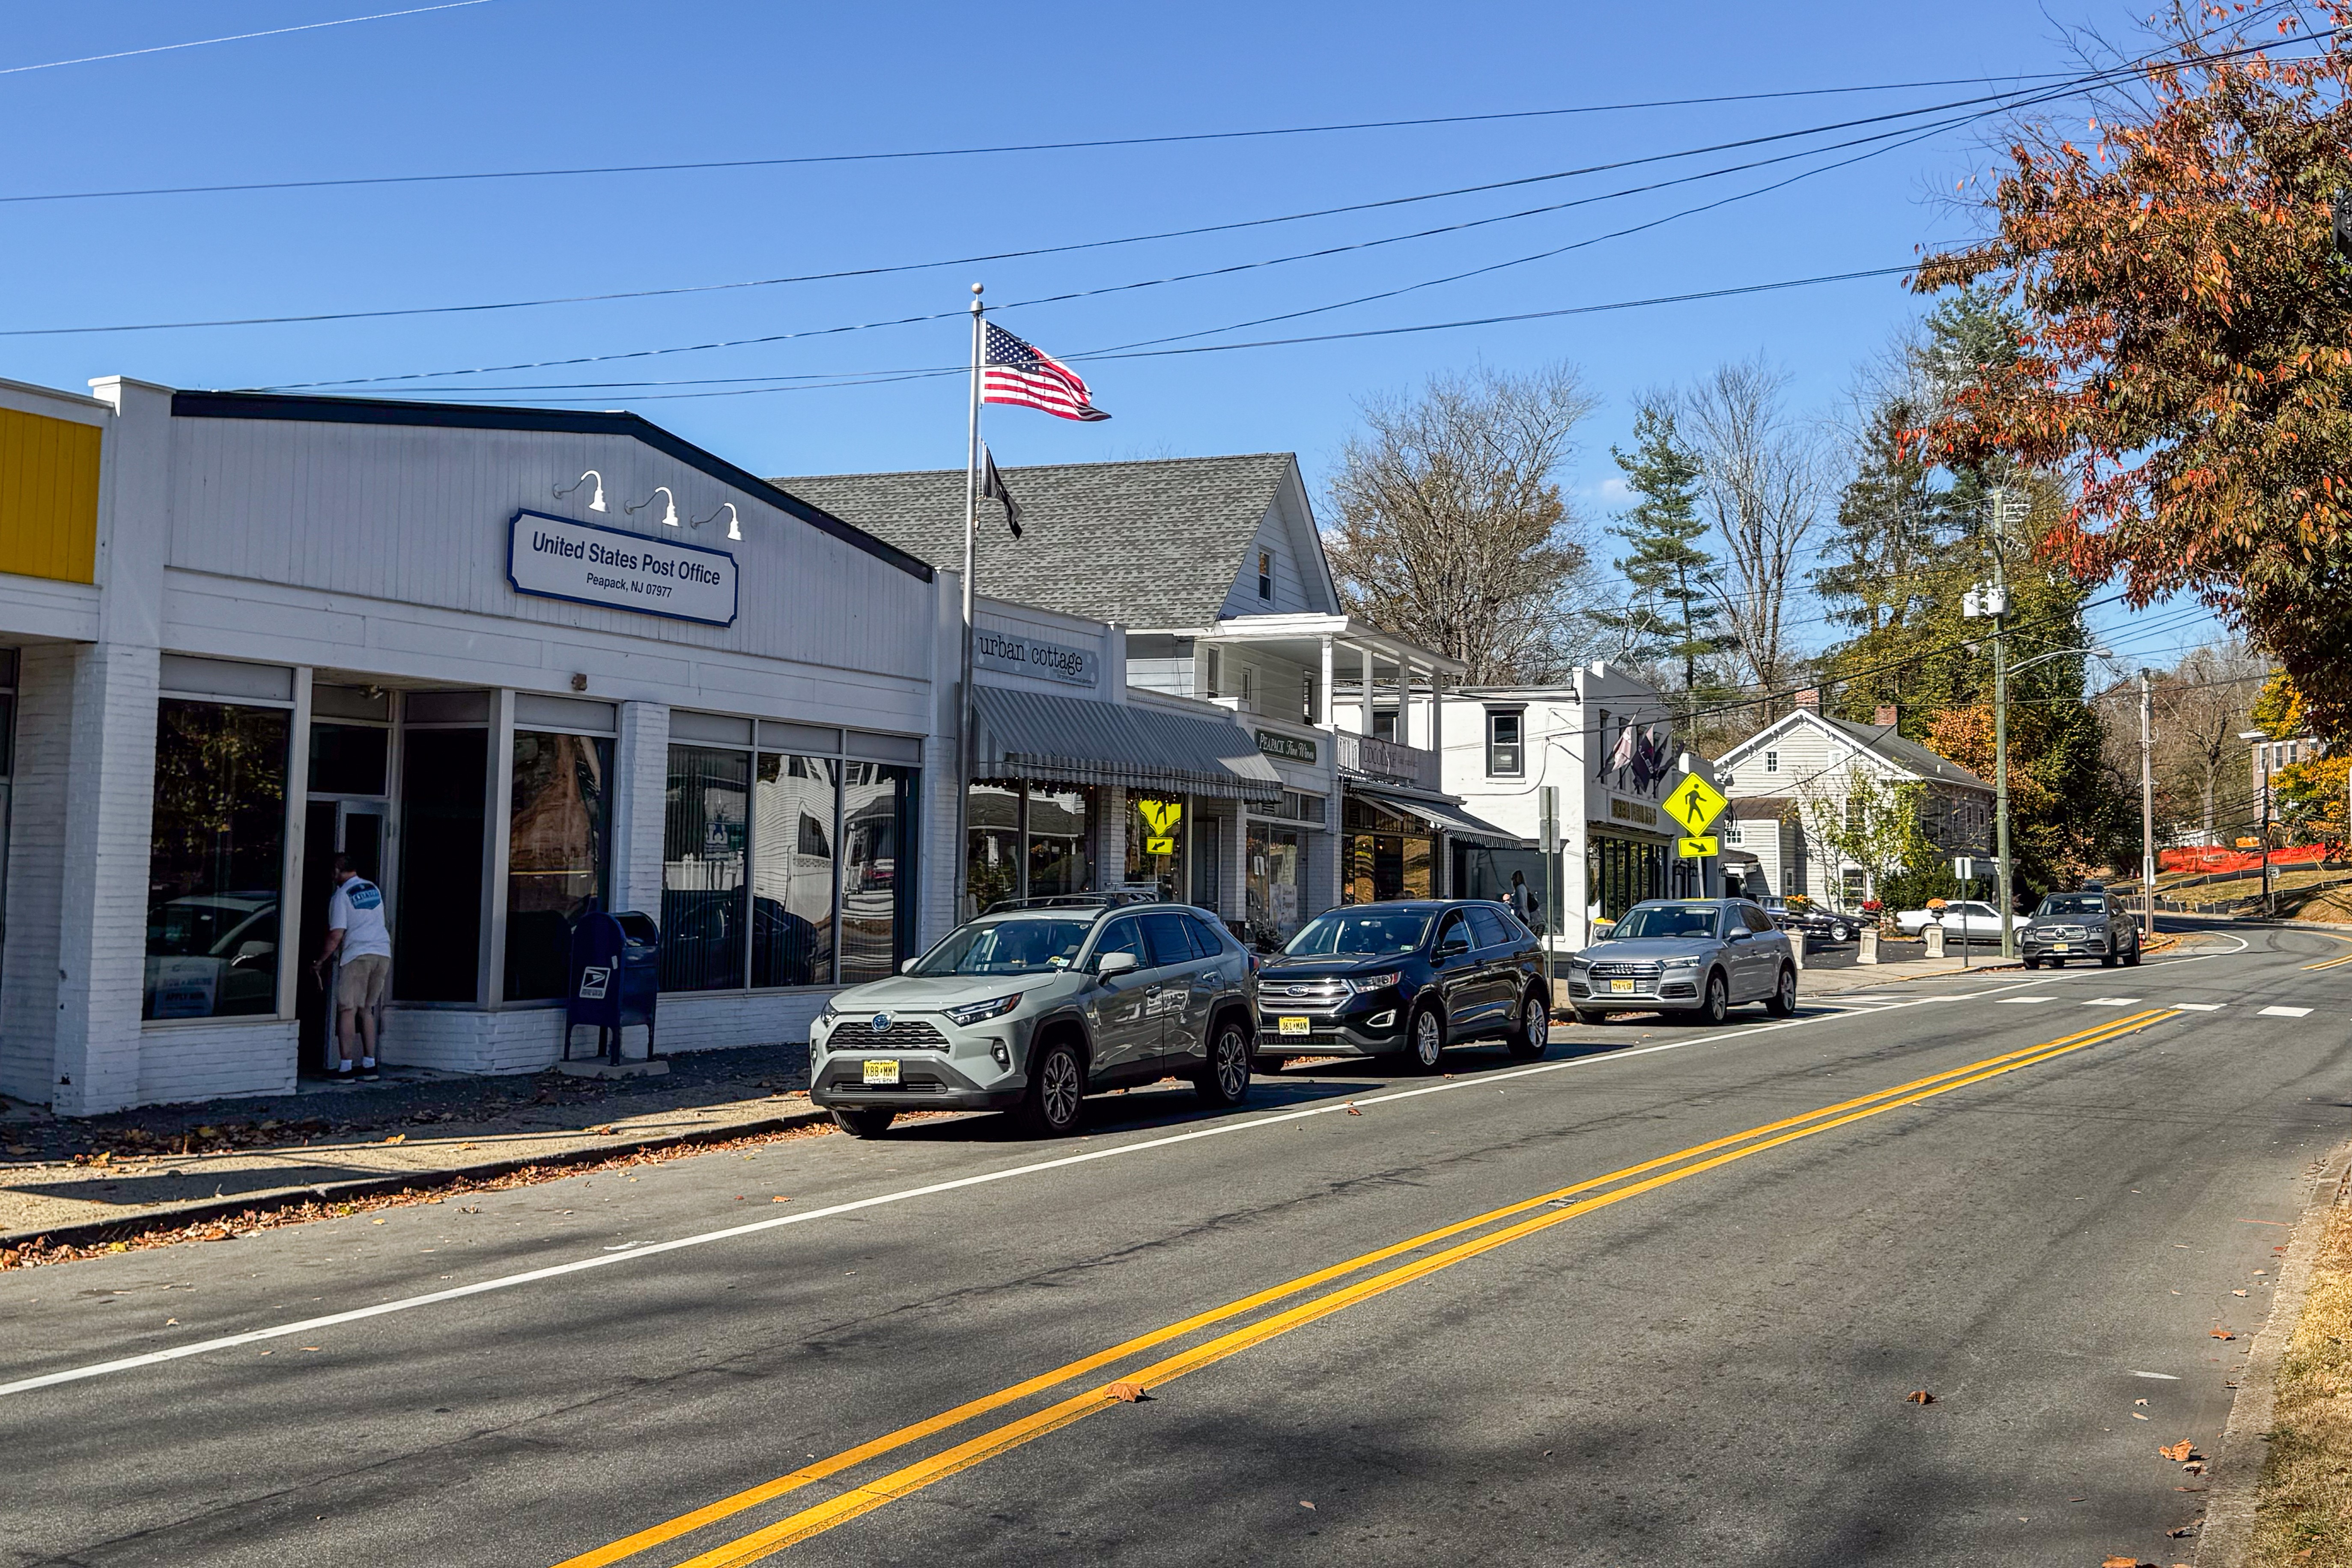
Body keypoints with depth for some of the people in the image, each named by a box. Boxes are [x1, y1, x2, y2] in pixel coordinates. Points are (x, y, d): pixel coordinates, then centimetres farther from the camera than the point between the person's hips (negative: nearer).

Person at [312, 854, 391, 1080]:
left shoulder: (341, 896, -4)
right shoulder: (374, 889, 15)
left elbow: (336, 936, -9)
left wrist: (320, 962, 1)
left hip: (357, 955, -6)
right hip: (383, 954, 6)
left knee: (347, 1009, -4)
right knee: (367, 1010, 13)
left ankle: (345, 1066, -10)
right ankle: (369, 1065, 10)